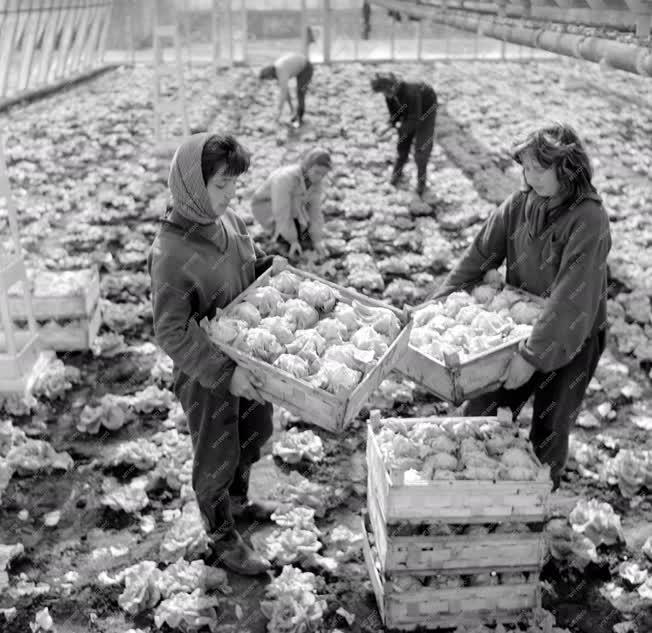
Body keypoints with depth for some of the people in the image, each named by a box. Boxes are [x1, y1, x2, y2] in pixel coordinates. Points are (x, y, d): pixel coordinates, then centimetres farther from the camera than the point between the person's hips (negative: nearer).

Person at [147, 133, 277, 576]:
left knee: (254, 435, 27)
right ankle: (223, 536, 39)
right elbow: (172, 334, -26)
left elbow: (262, 267, 10)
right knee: (217, 457, 14)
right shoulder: (171, 254, -29)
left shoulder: (229, 221, -8)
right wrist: (225, 372, -29)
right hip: (205, 374, -7)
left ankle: (239, 502, 55)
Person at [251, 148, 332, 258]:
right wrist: (293, 240, -31)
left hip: (291, 205, 6)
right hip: (266, 206, -6)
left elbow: (315, 209, -13)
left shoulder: (315, 179, -18)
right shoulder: (285, 178, -39)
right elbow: (282, 212, -36)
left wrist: (317, 240, -16)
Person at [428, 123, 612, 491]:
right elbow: (480, 255, 2)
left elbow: (571, 298, -29)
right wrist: (442, 301, -6)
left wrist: (533, 355, -30)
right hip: (518, 326, 5)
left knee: (548, 435, 9)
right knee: (481, 416, 8)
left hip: (572, 339, -5)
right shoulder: (521, 204, -6)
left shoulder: (588, 219, -24)